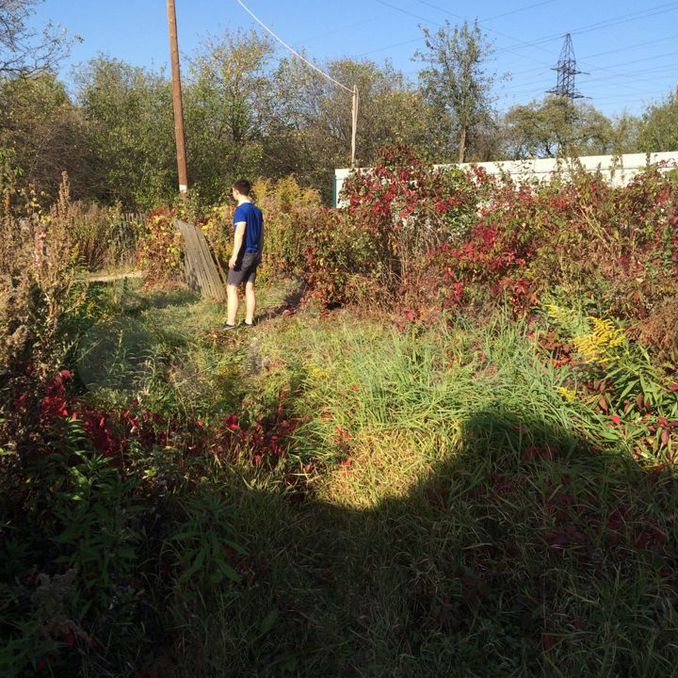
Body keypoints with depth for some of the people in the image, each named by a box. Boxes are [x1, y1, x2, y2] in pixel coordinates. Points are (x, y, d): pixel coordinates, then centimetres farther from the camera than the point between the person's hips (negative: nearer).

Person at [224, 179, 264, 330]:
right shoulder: (257, 210, 11)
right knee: (249, 288, 11)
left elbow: (239, 234, -21)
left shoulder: (241, 210, -14)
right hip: (254, 254, 8)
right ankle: (249, 321, 15)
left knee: (232, 288, -3)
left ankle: (230, 323, -3)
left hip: (243, 254, -8)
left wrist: (234, 256, -21)